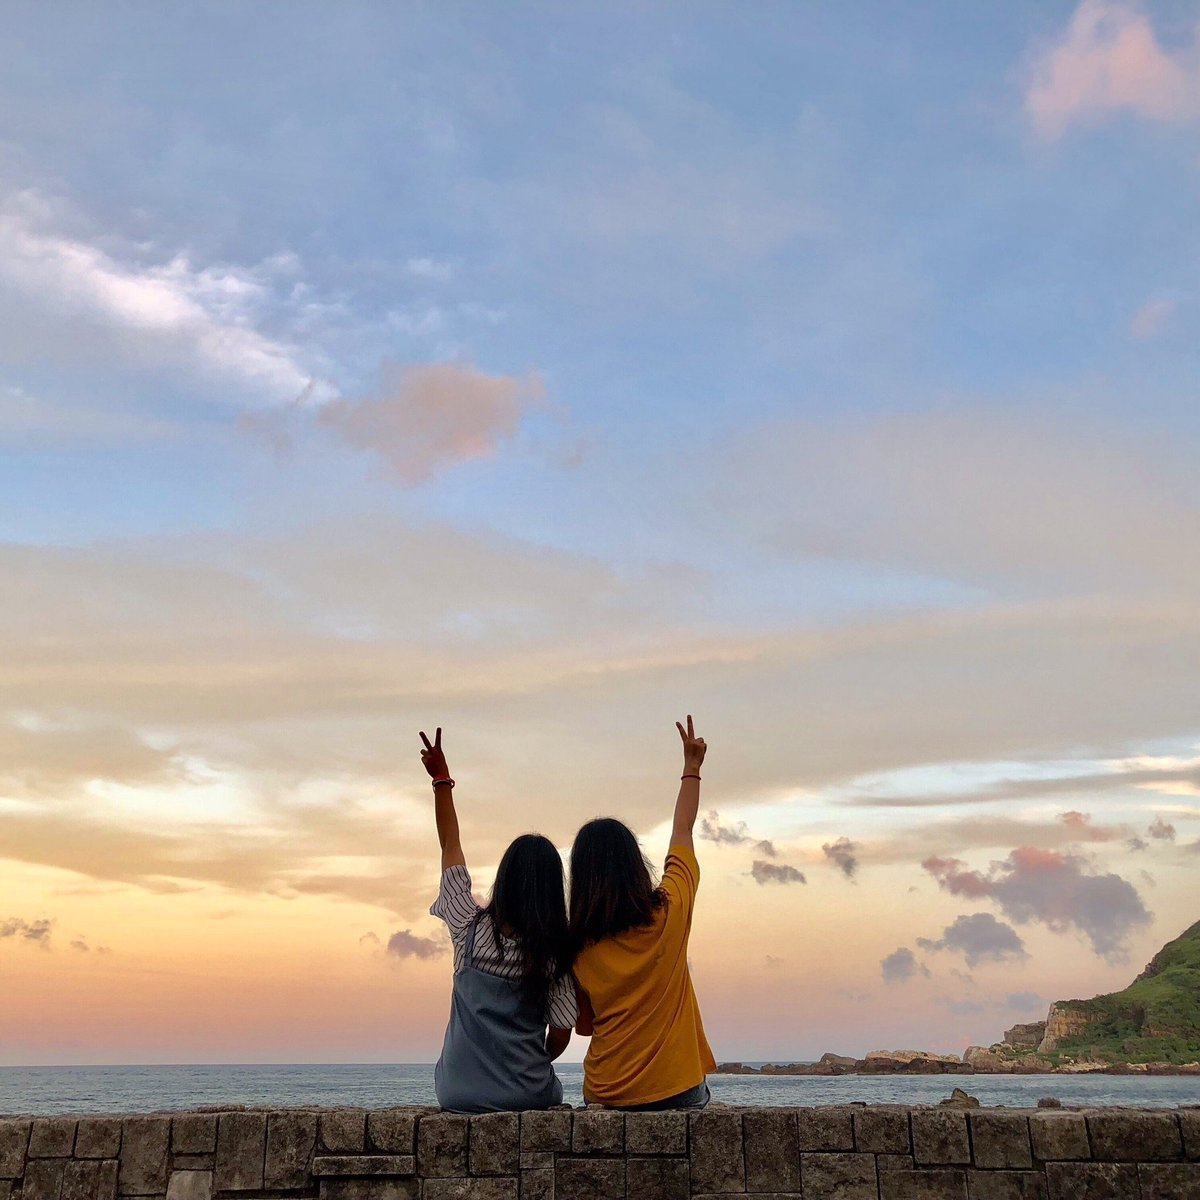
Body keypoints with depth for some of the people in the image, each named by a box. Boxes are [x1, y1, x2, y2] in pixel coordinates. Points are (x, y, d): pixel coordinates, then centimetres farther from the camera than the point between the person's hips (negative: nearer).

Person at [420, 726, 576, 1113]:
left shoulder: (470, 931, -8)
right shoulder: (557, 953, -12)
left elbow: (450, 847, 3)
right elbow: (559, 1037, -4)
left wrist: (441, 780, 9)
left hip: (457, 1094, 2)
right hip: (526, 1097, -2)